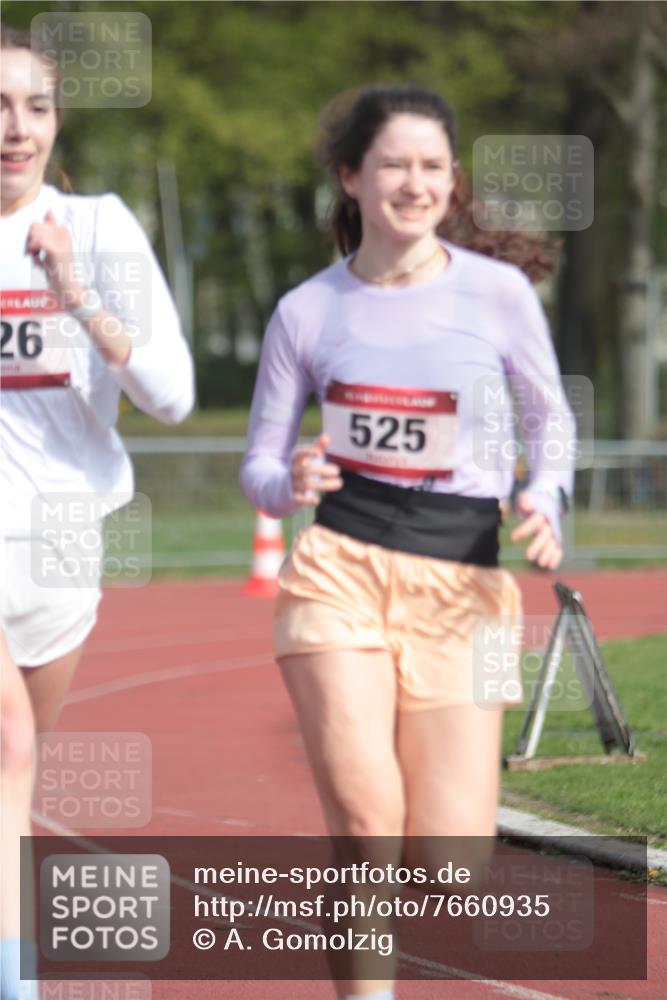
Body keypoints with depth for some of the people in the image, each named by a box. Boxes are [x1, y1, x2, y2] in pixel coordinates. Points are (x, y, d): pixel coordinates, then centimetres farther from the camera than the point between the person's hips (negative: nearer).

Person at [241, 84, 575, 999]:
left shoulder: (498, 293, 0)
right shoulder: (306, 312, 3)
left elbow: (551, 417, 14)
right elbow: (260, 461, 9)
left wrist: (544, 498, -6)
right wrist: (289, 485, -14)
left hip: (462, 584, 0)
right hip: (341, 571, 0)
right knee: (365, 815, -20)